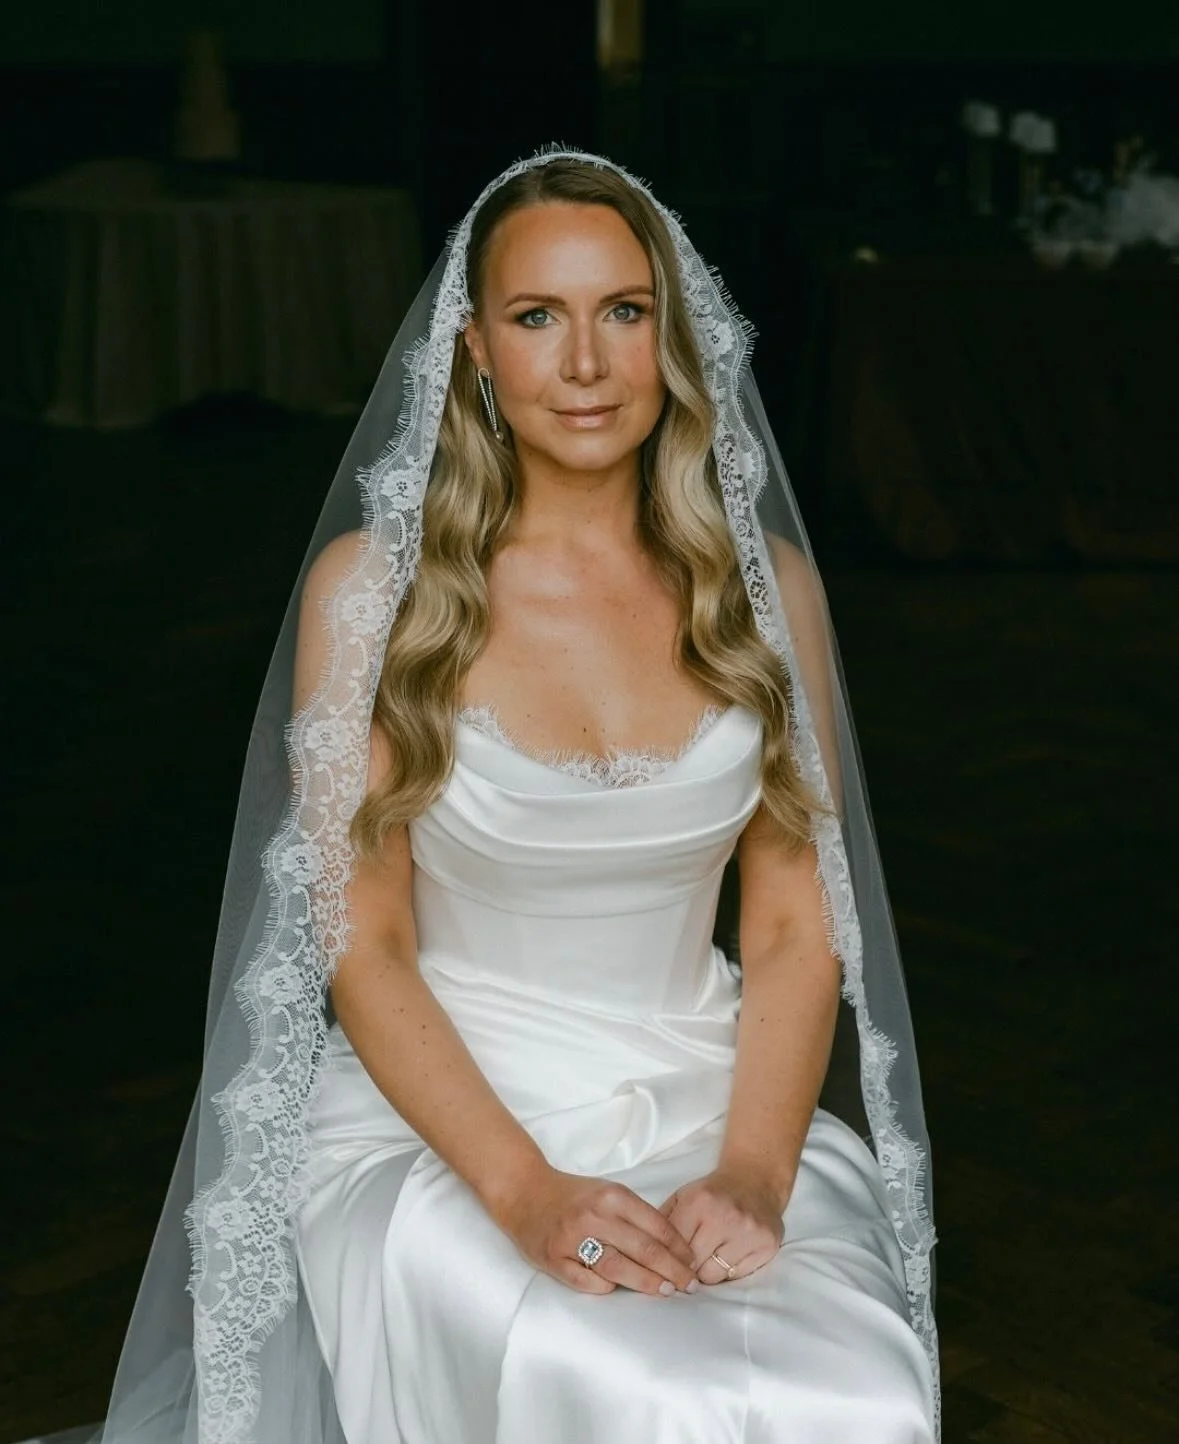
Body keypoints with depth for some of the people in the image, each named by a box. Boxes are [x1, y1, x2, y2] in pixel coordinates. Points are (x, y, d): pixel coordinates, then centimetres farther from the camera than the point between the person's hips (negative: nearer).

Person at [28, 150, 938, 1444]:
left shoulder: (764, 583, 4)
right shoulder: (374, 584, -4)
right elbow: (361, 946, -5)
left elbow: (798, 930, 3)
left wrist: (754, 1171, -14)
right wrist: (525, 1190, -18)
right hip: (439, 1122, -2)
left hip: (706, 1105, 3)